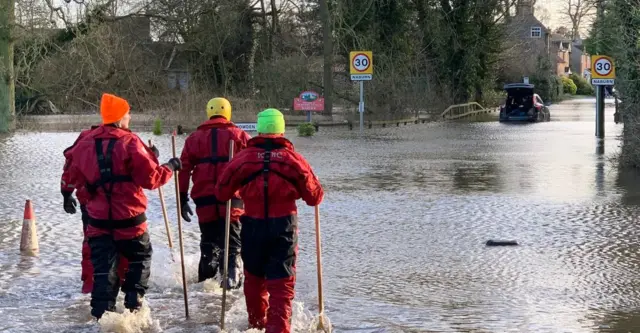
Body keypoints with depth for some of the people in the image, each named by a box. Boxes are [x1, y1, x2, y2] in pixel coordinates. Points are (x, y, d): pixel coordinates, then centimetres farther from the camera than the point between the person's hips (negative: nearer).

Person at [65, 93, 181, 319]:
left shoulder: (85, 144, 2)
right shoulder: (130, 142, -13)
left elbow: (75, 178, 14)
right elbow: (151, 179, -13)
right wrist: (170, 168, 3)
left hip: (99, 218, 3)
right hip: (129, 217, -3)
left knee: (103, 266, 7)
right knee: (140, 257, 18)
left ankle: (102, 311, 0)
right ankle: (133, 303, 14)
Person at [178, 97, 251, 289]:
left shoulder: (195, 137, 13)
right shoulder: (239, 135, 7)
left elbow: (184, 168, 8)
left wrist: (182, 198, 10)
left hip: (204, 198, 2)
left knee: (208, 241, 15)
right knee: (232, 240, 2)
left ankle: (206, 279, 17)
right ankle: (232, 275, -16)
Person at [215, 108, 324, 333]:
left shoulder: (243, 158, -4)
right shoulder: (293, 159, -5)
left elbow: (222, 193, 3)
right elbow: (315, 197, 2)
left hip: (253, 226, 1)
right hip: (284, 226, -1)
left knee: (254, 276, 22)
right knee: (281, 281, 1)